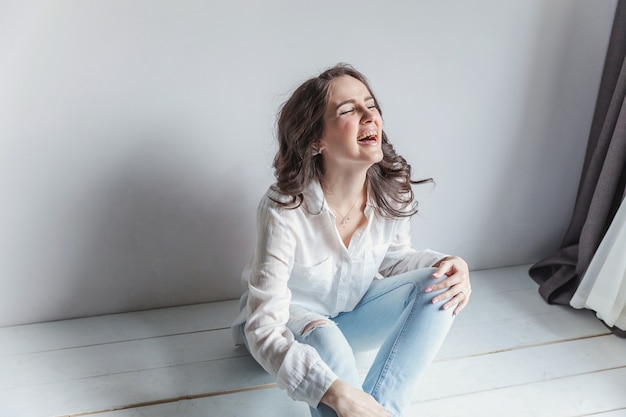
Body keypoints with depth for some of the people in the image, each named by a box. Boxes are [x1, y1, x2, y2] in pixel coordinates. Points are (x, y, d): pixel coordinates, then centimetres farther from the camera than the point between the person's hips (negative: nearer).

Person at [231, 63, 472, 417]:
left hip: (351, 310, 6)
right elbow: (264, 330, -34)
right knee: (325, 339, -39)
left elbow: (394, 258, 3)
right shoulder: (284, 210, -32)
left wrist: (448, 266, -20)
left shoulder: (393, 190, -17)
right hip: (289, 321, -5)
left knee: (442, 287, -19)